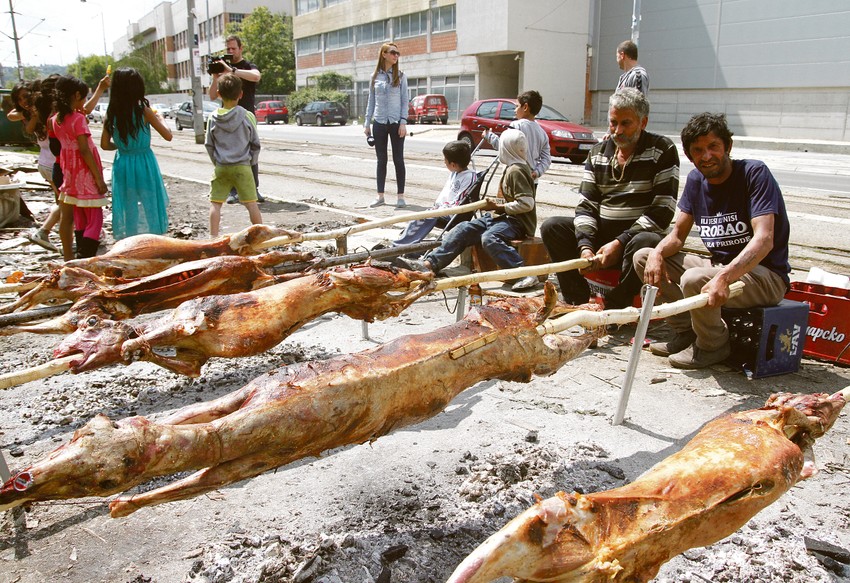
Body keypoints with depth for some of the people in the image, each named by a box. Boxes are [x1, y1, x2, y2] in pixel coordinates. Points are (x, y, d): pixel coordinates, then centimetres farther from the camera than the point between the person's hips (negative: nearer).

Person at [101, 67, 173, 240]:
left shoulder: (111, 113, -1)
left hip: (122, 165, 4)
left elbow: (105, 144, 3)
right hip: (144, 163, -4)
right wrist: (160, 119, 8)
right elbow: (168, 136, -9)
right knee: (150, 208, 9)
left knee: (128, 211, 14)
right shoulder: (143, 110, -12)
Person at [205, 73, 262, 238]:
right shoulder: (247, 116, -6)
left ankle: (214, 237, 5)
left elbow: (209, 145, 4)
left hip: (221, 167, 1)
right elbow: (255, 144, 0)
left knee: (215, 203, 7)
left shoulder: (213, 118, -1)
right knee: (251, 203, 4)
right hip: (242, 166, -1)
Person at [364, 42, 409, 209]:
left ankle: (401, 196, 7)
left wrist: (403, 122, -11)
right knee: (381, 160, 7)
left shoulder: (400, 76, 3)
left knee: (398, 159, 1)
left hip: (396, 123, -2)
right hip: (379, 123, 2)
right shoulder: (375, 76, 7)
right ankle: (380, 196, 14)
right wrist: (367, 123, 7)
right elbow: (371, 101, 11)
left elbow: (405, 100, -1)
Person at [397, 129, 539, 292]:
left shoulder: (516, 171, -13)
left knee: (489, 238, -37)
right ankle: (429, 263, -8)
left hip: (518, 221, -10)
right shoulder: (512, 168, 17)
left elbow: (527, 203, -20)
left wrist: (498, 207, -13)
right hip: (504, 217, 10)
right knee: (463, 229, -2)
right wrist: (496, 203, 10)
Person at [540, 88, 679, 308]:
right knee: (551, 227, -13)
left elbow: (663, 210, -13)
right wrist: (585, 246, -15)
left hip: (637, 234, -5)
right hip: (600, 233, 5)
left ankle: (613, 308, -23)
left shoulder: (662, 150, -5)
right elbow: (586, 204, 3)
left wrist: (620, 243, -21)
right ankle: (579, 301, -14)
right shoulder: (598, 152, 10)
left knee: (646, 242, -38)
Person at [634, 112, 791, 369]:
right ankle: (687, 333, 6)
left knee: (694, 279, -35)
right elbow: (677, 235, 7)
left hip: (765, 275, -7)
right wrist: (657, 253, -17)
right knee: (643, 257, -2)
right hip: (719, 265, 7)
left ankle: (713, 346, -5)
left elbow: (764, 239, -27)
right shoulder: (696, 180, 5)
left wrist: (723, 278, -42)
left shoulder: (754, 173, -15)